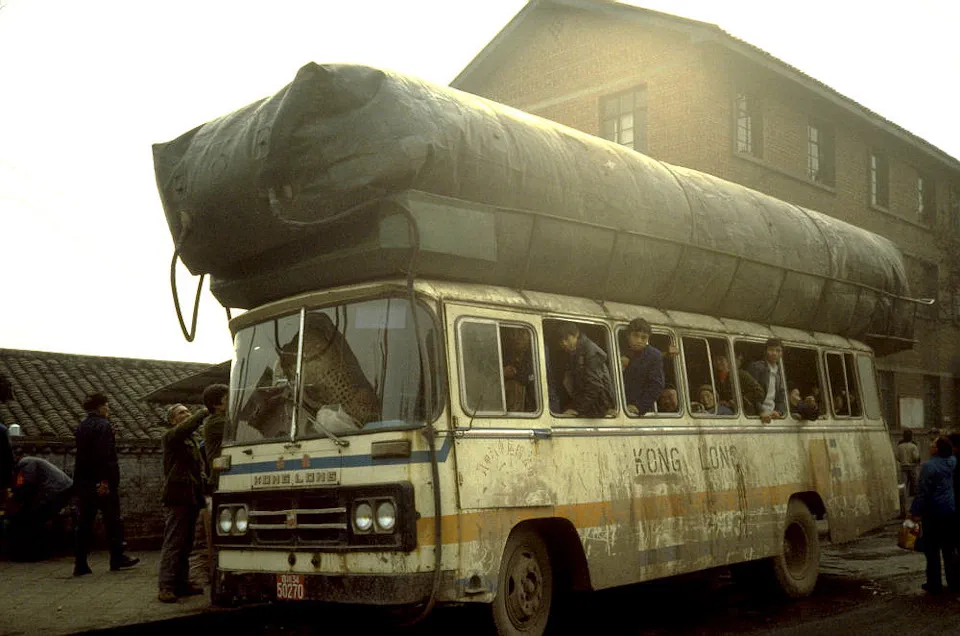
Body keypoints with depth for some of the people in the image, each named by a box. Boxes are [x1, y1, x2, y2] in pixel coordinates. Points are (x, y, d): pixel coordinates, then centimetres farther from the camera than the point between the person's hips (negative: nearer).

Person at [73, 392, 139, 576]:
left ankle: (80, 564, 6)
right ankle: (117, 558, 12)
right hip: (102, 483, -7)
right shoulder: (103, 426, -11)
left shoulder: (81, 427, 14)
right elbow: (106, 456, -20)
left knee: (84, 523, 7)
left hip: (83, 483, 7)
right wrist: (106, 480, -21)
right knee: (112, 520, 5)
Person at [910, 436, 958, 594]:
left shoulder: (929, 466, -17)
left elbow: (922, 492, -18)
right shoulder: (953, 462, 2)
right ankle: (953, 582, 20)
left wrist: (916, 511, -12)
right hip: (951, 511, 6)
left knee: (932, 550, 2)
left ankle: (934, 585, 4)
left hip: (933, 513, -6)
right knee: (949, 548, 16)